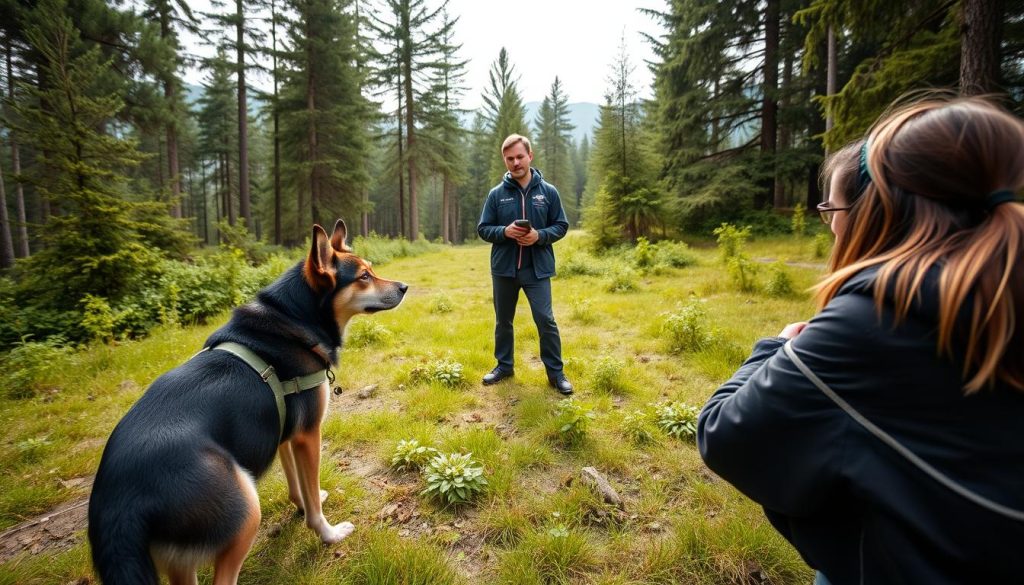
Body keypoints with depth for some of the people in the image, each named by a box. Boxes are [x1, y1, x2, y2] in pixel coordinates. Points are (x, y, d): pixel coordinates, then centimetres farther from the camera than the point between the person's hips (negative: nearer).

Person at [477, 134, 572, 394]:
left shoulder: (548, 191, 0)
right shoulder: (496, 194, 0)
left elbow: (561, 226, 4)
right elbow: (483, 229, 4)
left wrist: (540, 236, -15)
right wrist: (504, 231, -16)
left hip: (537, 269, -2)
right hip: (503, 268, 2)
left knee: (546, 320, -3)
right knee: (503, 321, 14)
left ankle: (555, 372, 12)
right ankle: (504, 365, 32)